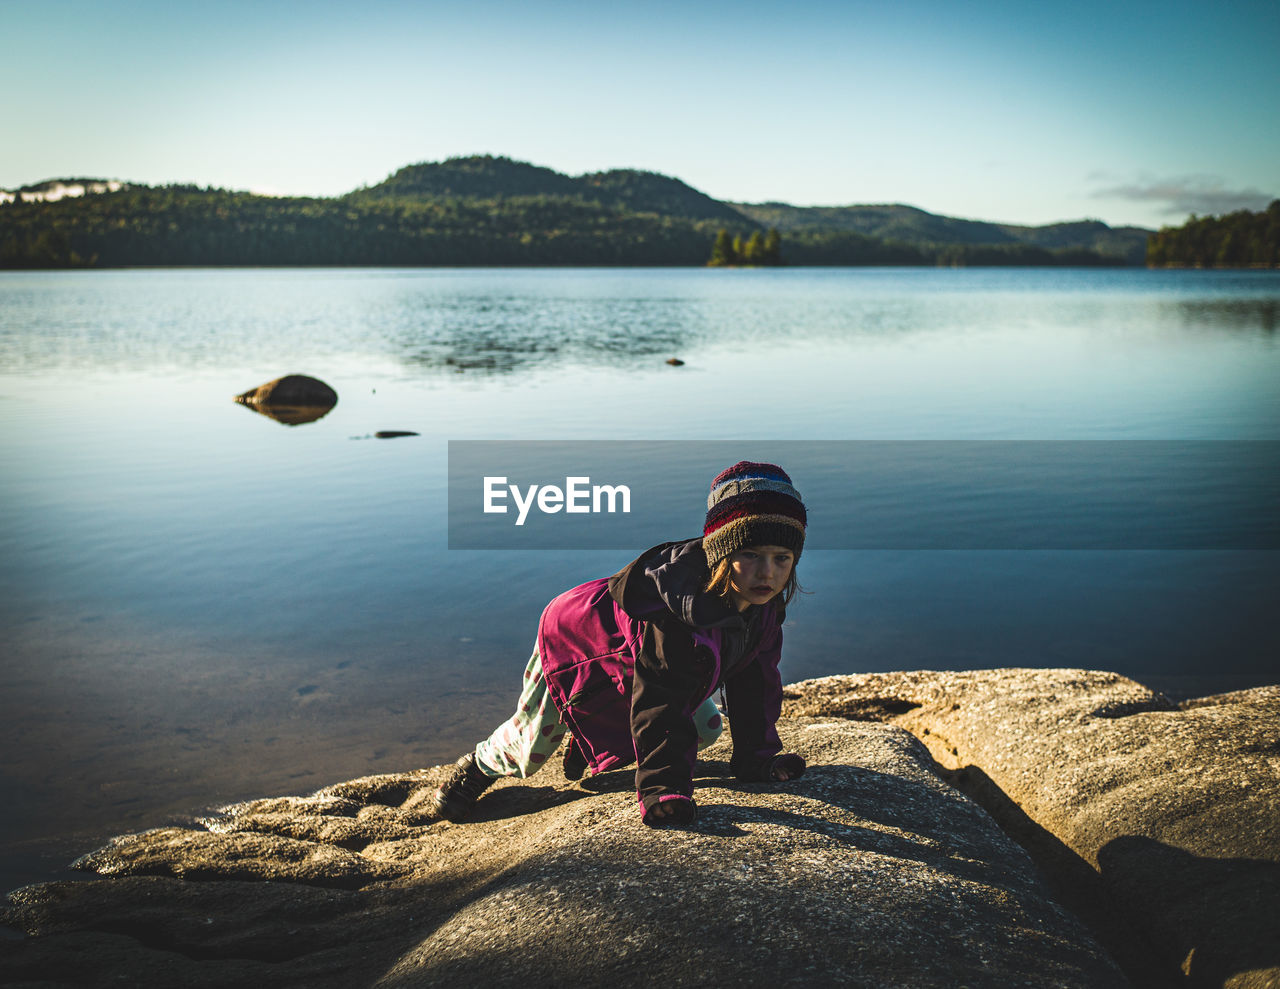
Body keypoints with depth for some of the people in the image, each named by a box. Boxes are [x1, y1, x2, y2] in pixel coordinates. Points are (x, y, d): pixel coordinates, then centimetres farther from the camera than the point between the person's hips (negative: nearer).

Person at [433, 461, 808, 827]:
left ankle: (592, 746, 33)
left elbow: (752, 679, -9)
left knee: (706, 729, 14)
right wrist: (663, 785, -49)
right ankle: (482, 763, 46)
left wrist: (755, 755, -7)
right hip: (573, 641, -7)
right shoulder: (676, 607, -48)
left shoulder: (765, 601, -22)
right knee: (528, 751, 7)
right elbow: (661, 703, -46)